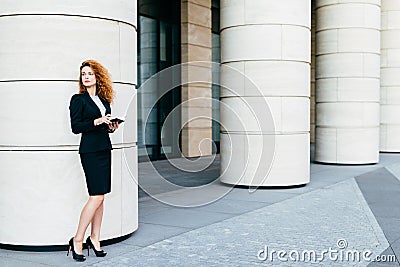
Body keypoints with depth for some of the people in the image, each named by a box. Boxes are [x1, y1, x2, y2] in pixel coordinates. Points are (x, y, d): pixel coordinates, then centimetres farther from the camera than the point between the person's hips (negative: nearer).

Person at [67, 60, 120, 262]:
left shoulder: (104, 99, 16)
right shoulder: (78, 99, -1)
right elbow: (75, 127, -9)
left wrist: (111, 126, 2)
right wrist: (97, 122, -18)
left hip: (105, 149, 6)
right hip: (90, 150, -6)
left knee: (101, 196, 6)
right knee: (96, 196, -12)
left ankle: (95, 239, 14)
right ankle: (77, 240, -2)